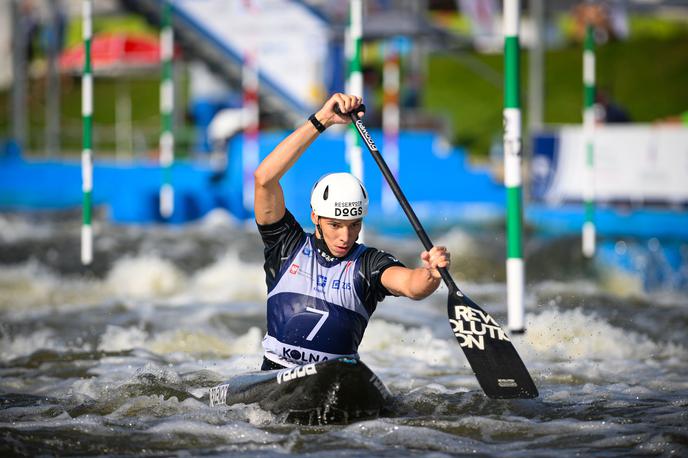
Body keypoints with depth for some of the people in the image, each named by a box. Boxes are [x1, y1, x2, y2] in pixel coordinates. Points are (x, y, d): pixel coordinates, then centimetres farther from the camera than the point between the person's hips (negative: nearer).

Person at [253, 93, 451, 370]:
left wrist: (431, 274, -43)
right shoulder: (288, 245, 3)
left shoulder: (368, 264, 3)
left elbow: (411, 286, -18)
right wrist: (322, 120, -12)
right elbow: (265, 178, -8)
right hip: (275, 378, -1)